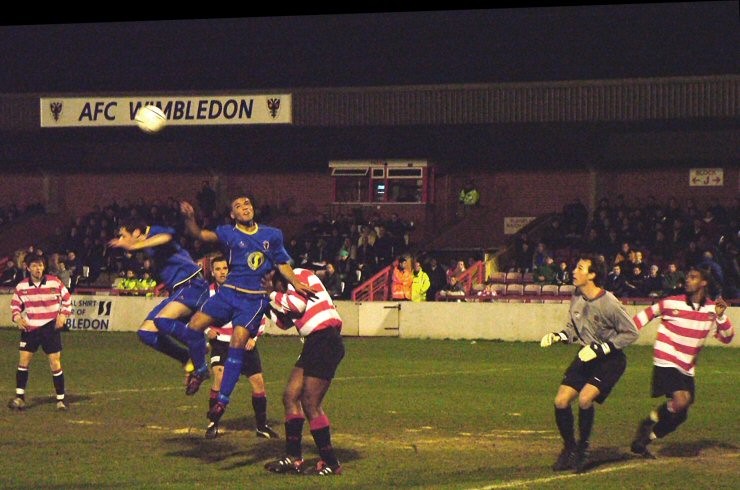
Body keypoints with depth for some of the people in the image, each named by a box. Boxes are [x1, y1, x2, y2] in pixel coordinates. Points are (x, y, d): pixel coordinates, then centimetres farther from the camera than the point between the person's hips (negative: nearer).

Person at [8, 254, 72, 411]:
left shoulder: (55, 283, -6)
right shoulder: (21, 286, -2)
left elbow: (67, 299, 7)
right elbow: (15, 304, 11)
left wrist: (63, 315, -5)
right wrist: (17, 318, -7)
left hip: (51, 328, -2)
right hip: (29, 328, 2)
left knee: (55, 364, -3)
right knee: (23, 361, -4)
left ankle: (61, 399, 7)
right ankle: (20, 397, 6)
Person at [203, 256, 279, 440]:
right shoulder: (208, 292, -3)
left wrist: (254, 337, -7)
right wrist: (208, 330, -8)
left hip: (245, 343, 1)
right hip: (221, 343, -1)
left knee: (258, 381, -2)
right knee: (219, 378, -23)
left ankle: (262, 426, 14)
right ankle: (213, 423, -11)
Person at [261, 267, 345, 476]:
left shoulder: (299, 275, -2)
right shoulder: (291, 287, 24)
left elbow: (297, 304, -16)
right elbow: (285, 322, 24)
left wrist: (272, 294, -2)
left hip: (325, 340, -10)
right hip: (315, 344, 10)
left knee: (310, 404, -9)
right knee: (291, 396, 10)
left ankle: (331, 464, -3)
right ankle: (293, 457, 12)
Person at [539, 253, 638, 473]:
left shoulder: (609, 303, -22)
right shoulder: (577, 298, -1)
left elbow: (631, 333, -15)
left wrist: (599, 348, -20)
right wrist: (556, 337, -6)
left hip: (610, 360, -7)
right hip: (586, 357, 7)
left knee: (584, 399, -25)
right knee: (561, 401, -3)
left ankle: (583, 447, -2)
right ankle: (569, 448, 18)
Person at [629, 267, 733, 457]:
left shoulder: (712, 309, 2)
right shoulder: (672, 303, -8)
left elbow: (726, 338, 4)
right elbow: (648, 313, 8)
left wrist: (721, 316, -13)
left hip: (687, 368, 5)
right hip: (666, 362, -5)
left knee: (680, 416, 6)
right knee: (681, 400, -27)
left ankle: (641, 442, 20)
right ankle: (651, 419, -1)